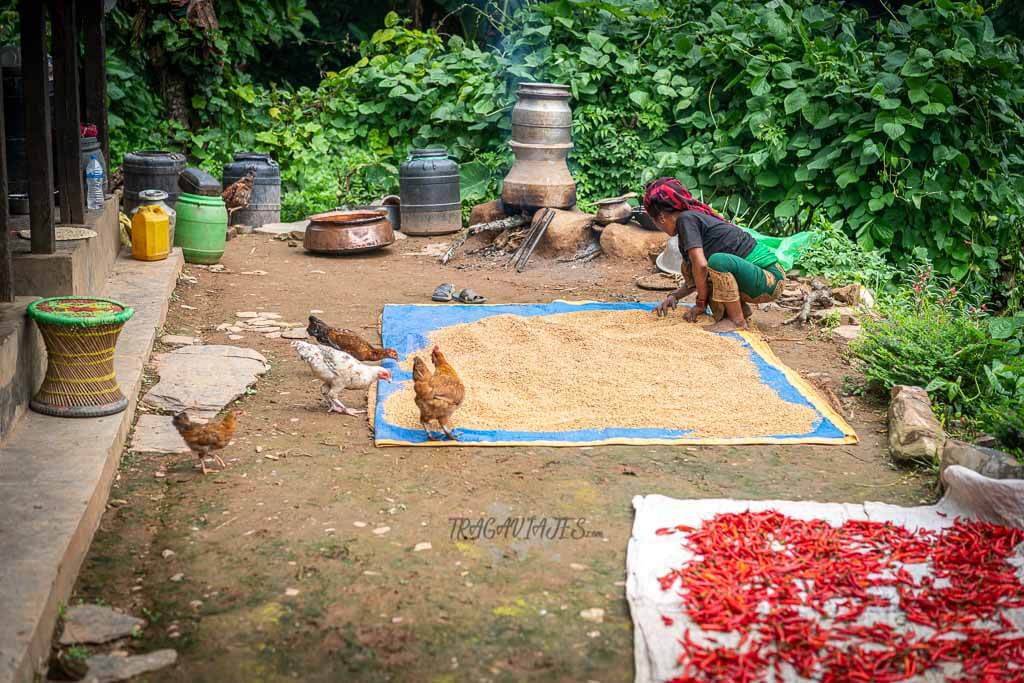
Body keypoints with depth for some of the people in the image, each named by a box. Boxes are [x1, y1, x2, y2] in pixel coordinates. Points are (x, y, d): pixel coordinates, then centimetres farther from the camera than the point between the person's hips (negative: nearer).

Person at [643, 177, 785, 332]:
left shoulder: (686, 219, -14)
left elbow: (701, 265, -24)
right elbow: (700, 276, 20)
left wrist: (701, 303, -11)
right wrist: (674, 296, 7)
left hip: (770, 279, -9)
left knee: (718, 261, -32)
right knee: (688, 266, 7)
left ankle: (737, 320, -14)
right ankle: (741, 309, 12)